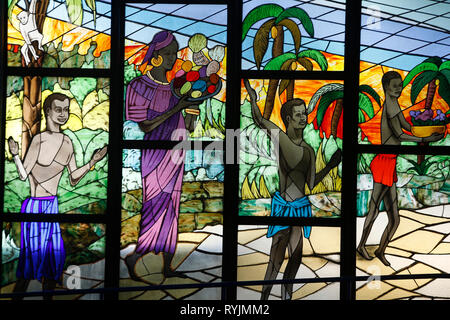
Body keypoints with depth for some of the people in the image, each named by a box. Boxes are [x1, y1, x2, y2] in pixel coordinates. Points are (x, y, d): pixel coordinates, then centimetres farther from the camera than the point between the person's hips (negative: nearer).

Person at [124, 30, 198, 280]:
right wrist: (176, 108, -18)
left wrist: (190, 116, -7)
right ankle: (133, 257, 13)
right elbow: (144, 127, -16)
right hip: (155, 156, -7)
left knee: (170, 210, 10)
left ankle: (167, 266, 20)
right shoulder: (139, 86, -8)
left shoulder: (174, 87, 11)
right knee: (157, 208, -7)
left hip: (174, 159, 7)